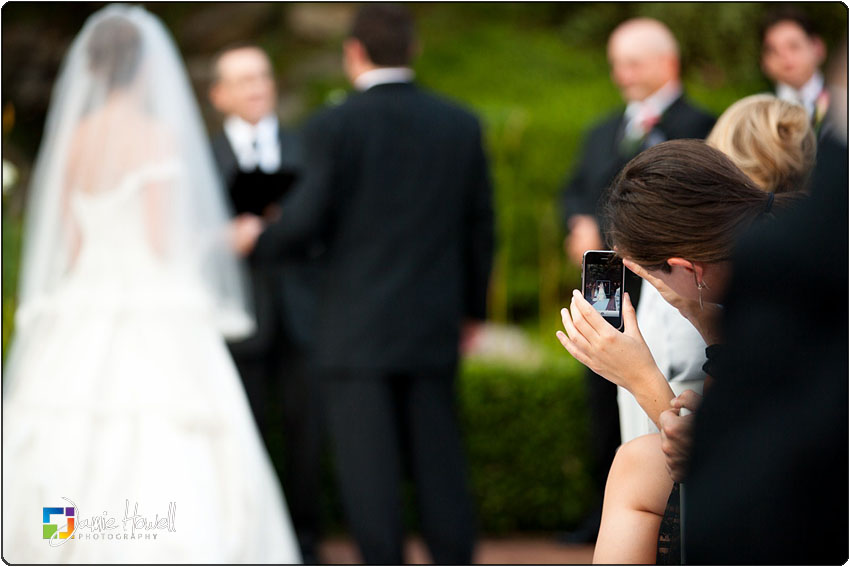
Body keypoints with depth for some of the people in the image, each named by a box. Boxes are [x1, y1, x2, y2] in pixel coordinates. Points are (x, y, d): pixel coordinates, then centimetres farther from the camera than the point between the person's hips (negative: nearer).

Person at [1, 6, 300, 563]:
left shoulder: (71, 139, 8)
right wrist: (216, 240, 6)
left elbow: (69, 244, 11)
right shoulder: (158, 135, -9)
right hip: (155, 319, -6)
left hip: (81, 317, 7)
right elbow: (161, 241, -12)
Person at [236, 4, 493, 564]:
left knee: (369, 470, -1)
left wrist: (258, 240, 8)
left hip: (357, 328, -4)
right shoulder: (461, 124, 4)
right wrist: (472, 308, 20)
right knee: (439, 463, 9)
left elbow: (307, 218, -13)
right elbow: (479, 227, 9)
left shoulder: (334, 127, -9)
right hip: (434, 328, 4)